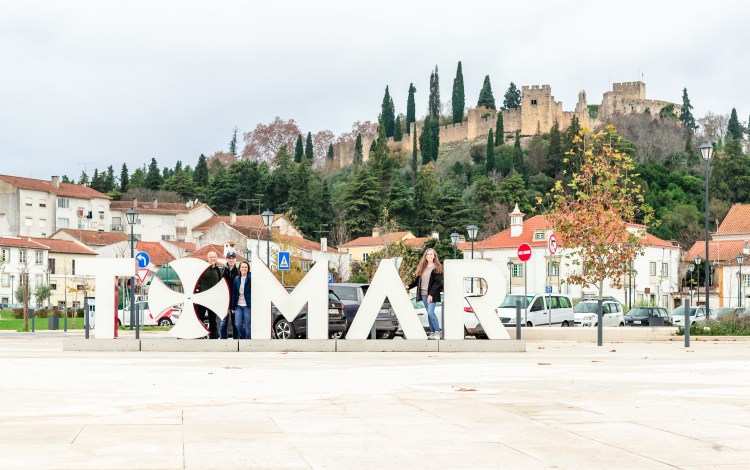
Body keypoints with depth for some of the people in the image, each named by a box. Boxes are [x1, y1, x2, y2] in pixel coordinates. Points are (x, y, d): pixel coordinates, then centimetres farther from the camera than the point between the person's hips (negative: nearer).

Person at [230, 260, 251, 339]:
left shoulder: (250, 279, -4)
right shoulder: (236, 279, 9)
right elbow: (233, 293, 12)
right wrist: (232, 307, 10)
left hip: (247, 306, -4)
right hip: (238, 306, 4)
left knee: (247, 326, 0)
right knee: (238, 325, -3)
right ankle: (244, 337, 23)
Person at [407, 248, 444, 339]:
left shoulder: (437, 268, -3)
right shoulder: (422, 268, 15)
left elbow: (437, 282, -10)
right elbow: (417, 279, 17)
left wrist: (431, 294, -18)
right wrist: (409, 286, 2)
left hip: (432, 294, -6)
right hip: (423, 294, 6)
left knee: (430, 312, -16)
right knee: (429, 313, 8)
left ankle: (437, 331, -6)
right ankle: (432, 332, 12)